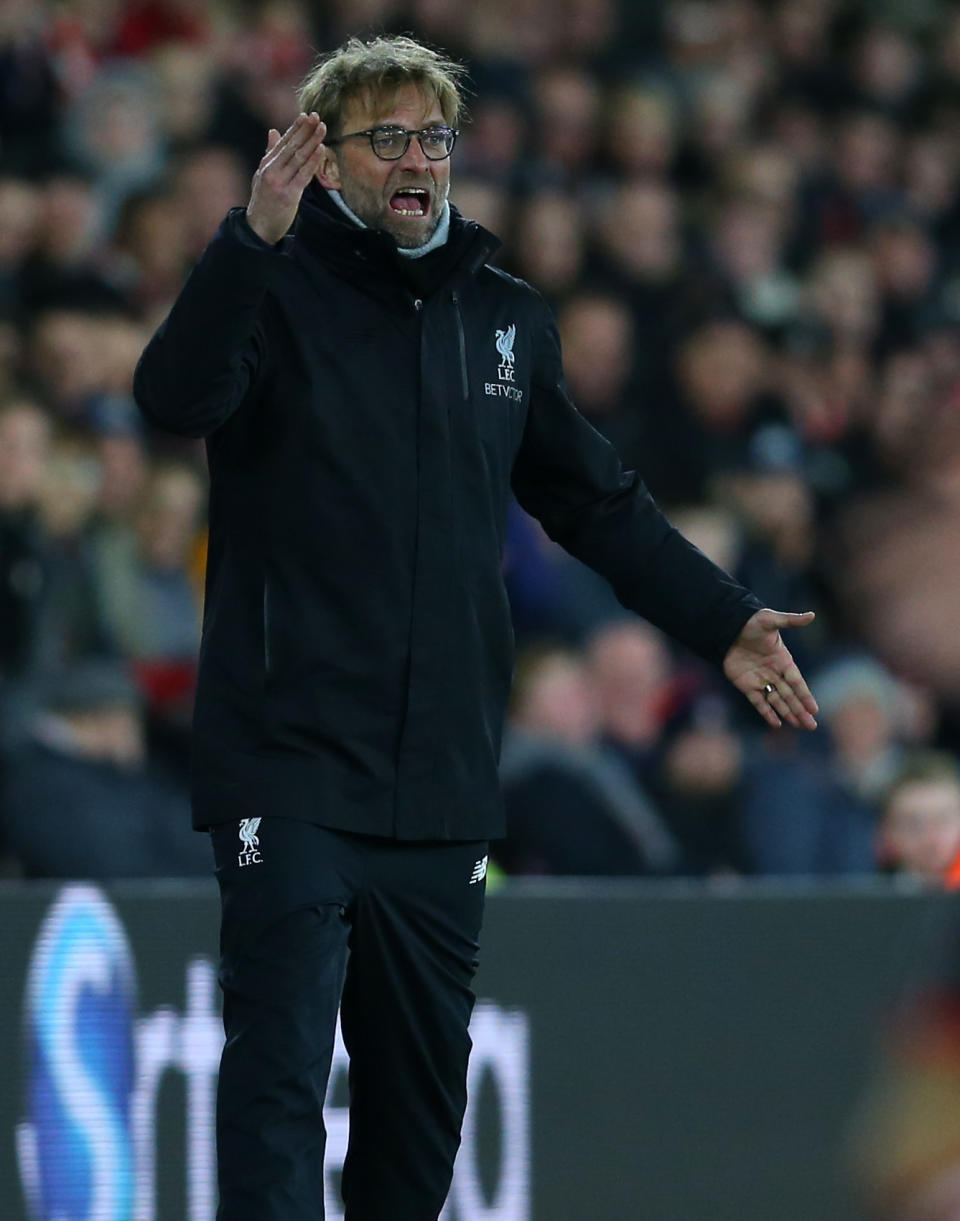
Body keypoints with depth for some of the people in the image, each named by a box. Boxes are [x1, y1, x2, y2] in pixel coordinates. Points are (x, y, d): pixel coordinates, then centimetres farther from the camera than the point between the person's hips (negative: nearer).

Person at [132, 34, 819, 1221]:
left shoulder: (507, 317, 12)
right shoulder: (276, 291, -5)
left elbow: (595, 500, 22)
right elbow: (177, 396, -26)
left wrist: (723, 620, 16)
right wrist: (253, 239, -38)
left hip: (444, 777, 6)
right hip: (291, 761, -6)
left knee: (425, 1080, 13)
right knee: (279, 1070, -11)